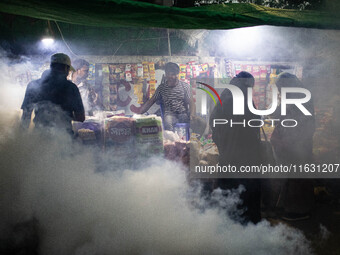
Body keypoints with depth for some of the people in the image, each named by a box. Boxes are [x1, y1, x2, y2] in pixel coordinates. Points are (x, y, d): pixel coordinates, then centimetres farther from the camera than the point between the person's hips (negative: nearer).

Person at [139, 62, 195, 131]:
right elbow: (151, 101, 9)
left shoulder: (185, 86, 7)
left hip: (183, 114, 1)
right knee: (167, 122, -38)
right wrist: (139, 113, -2)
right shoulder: (162, 87, 8)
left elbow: (190, 102, 1)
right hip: (170, 114, 0)